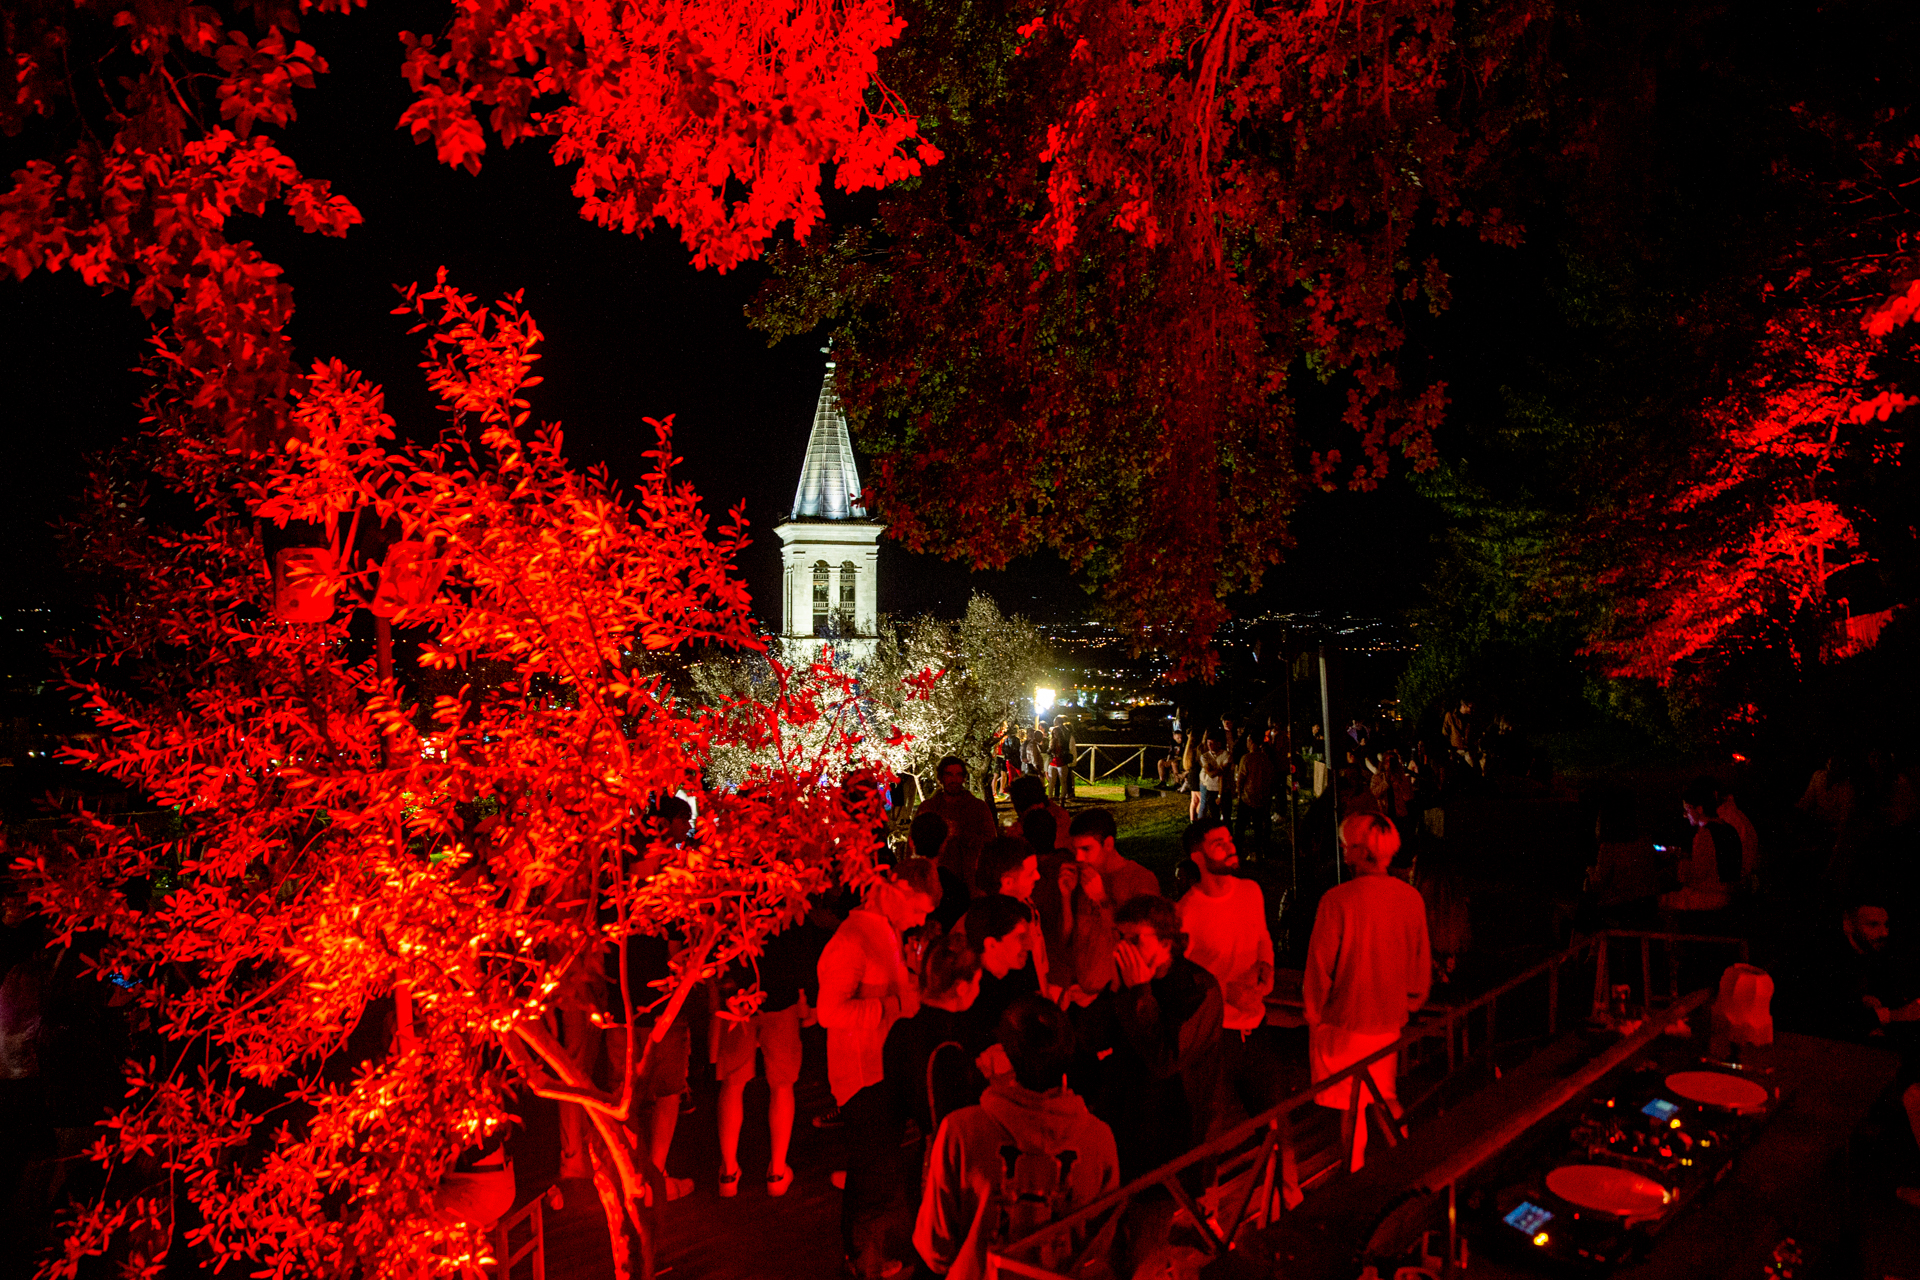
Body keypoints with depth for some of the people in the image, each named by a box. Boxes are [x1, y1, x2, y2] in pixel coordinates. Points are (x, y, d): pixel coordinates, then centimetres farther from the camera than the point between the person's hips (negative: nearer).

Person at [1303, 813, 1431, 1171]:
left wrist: (1314, 1014, 0)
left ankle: (1354, 1170, 22)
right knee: (1383, 1092, 25)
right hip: (1391, 1019, 5)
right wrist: (1410, 1004, 20)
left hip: (1345, 1020, -5)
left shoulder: (1337, 900, -23)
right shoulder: (1411, 897, -7)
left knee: (1349, 1106, 11)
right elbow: (1422, 961, 4)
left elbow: (1320, 966, -15)